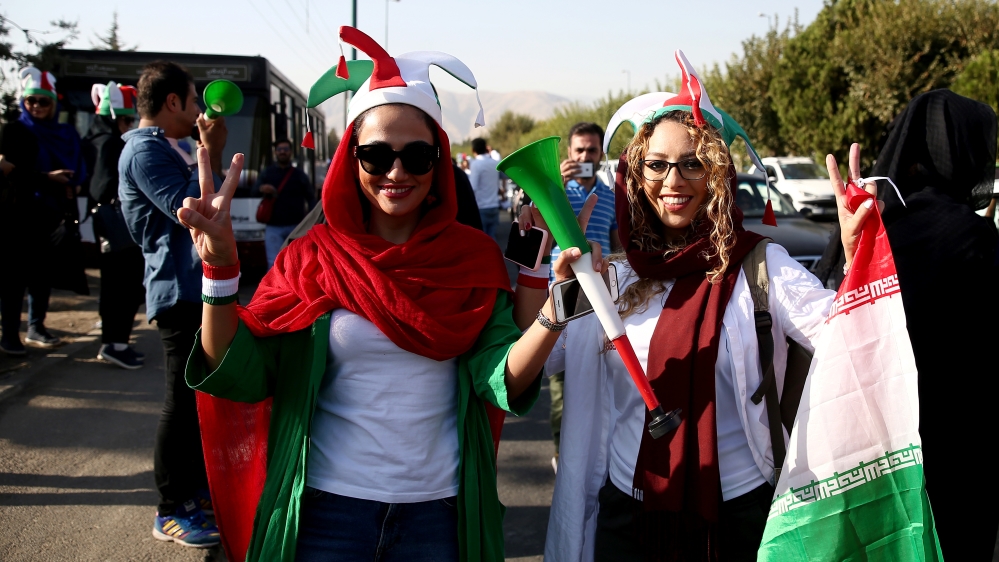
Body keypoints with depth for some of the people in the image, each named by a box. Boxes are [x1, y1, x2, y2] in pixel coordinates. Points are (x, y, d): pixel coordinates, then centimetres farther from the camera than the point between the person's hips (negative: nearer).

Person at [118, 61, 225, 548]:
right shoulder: (144, 149, -15)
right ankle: (171, 512, 5)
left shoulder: (164, 147, 17)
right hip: (179, 292, -11)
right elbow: (192, 209, -25)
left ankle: (197, 487, 31)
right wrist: (211, 151, -18)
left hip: (197, 287, 11)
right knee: (183, 401, -5)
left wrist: (210, 151, 13)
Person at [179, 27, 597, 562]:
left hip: (437, 510, 1)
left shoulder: (473, 256, -2)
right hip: (328, 508, -1)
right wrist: (220, 268, -23)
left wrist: (555, 310, -27)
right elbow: (243, 377, -11)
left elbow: (501, 380, -10)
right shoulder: (314, 256, -4)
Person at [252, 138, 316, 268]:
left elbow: (311, 197, 9)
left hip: (296, 227, 1)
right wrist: (261, 189, -24)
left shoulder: (299, 175, 10)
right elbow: (254, 191, 1)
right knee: (274, 264, -11)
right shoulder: (268, 173, 11)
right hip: (274, 228, -1)